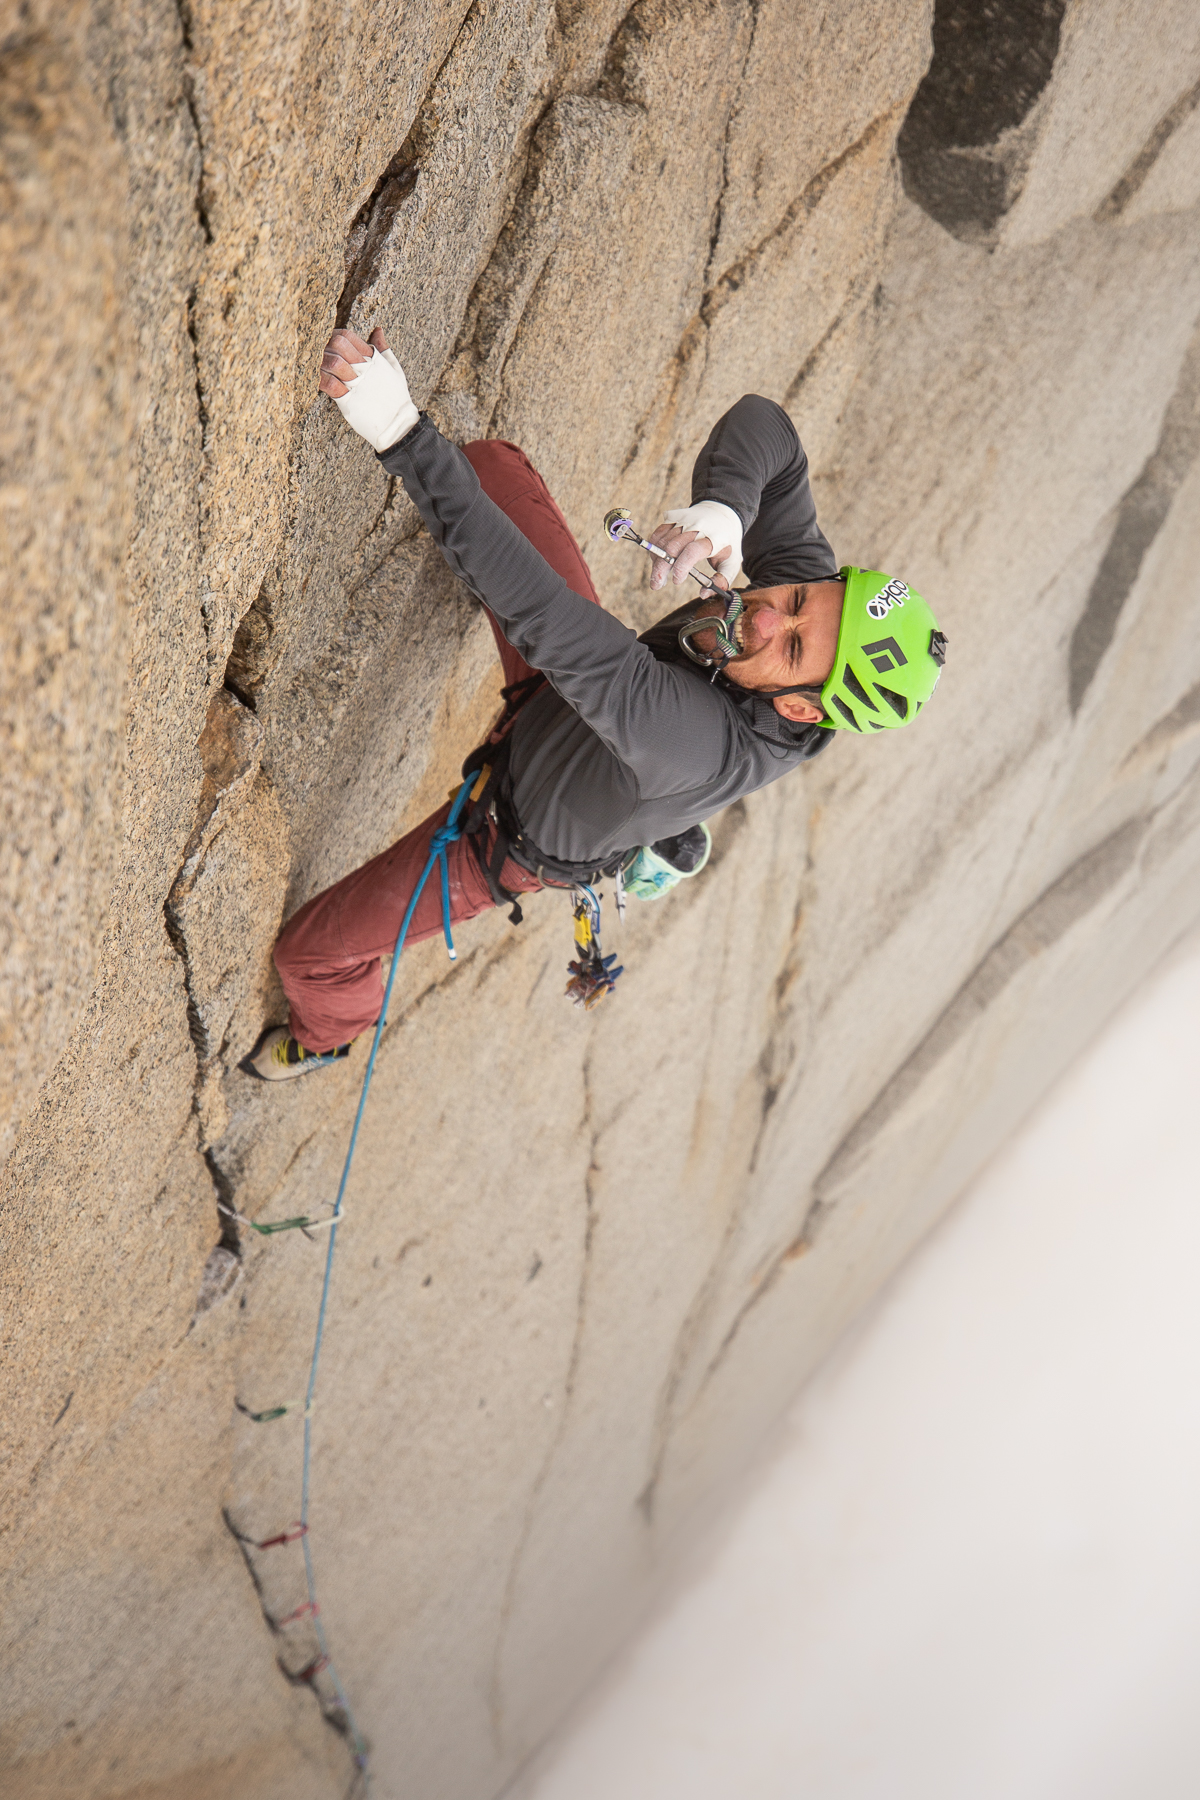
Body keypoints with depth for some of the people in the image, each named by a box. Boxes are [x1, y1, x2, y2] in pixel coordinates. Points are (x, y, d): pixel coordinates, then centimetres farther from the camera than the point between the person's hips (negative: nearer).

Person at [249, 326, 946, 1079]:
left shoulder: (704, 743, -51)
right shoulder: (809, 580, -31)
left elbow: (543, 617, -58)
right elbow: (760, 423, -21)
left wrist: (400, 431, -61)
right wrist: (724, 505, -44)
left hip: (527, 837, -5)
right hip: (564, 700, 6)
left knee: (313, 948, 11)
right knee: (491, 465, 1)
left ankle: (327, 1031, 48)